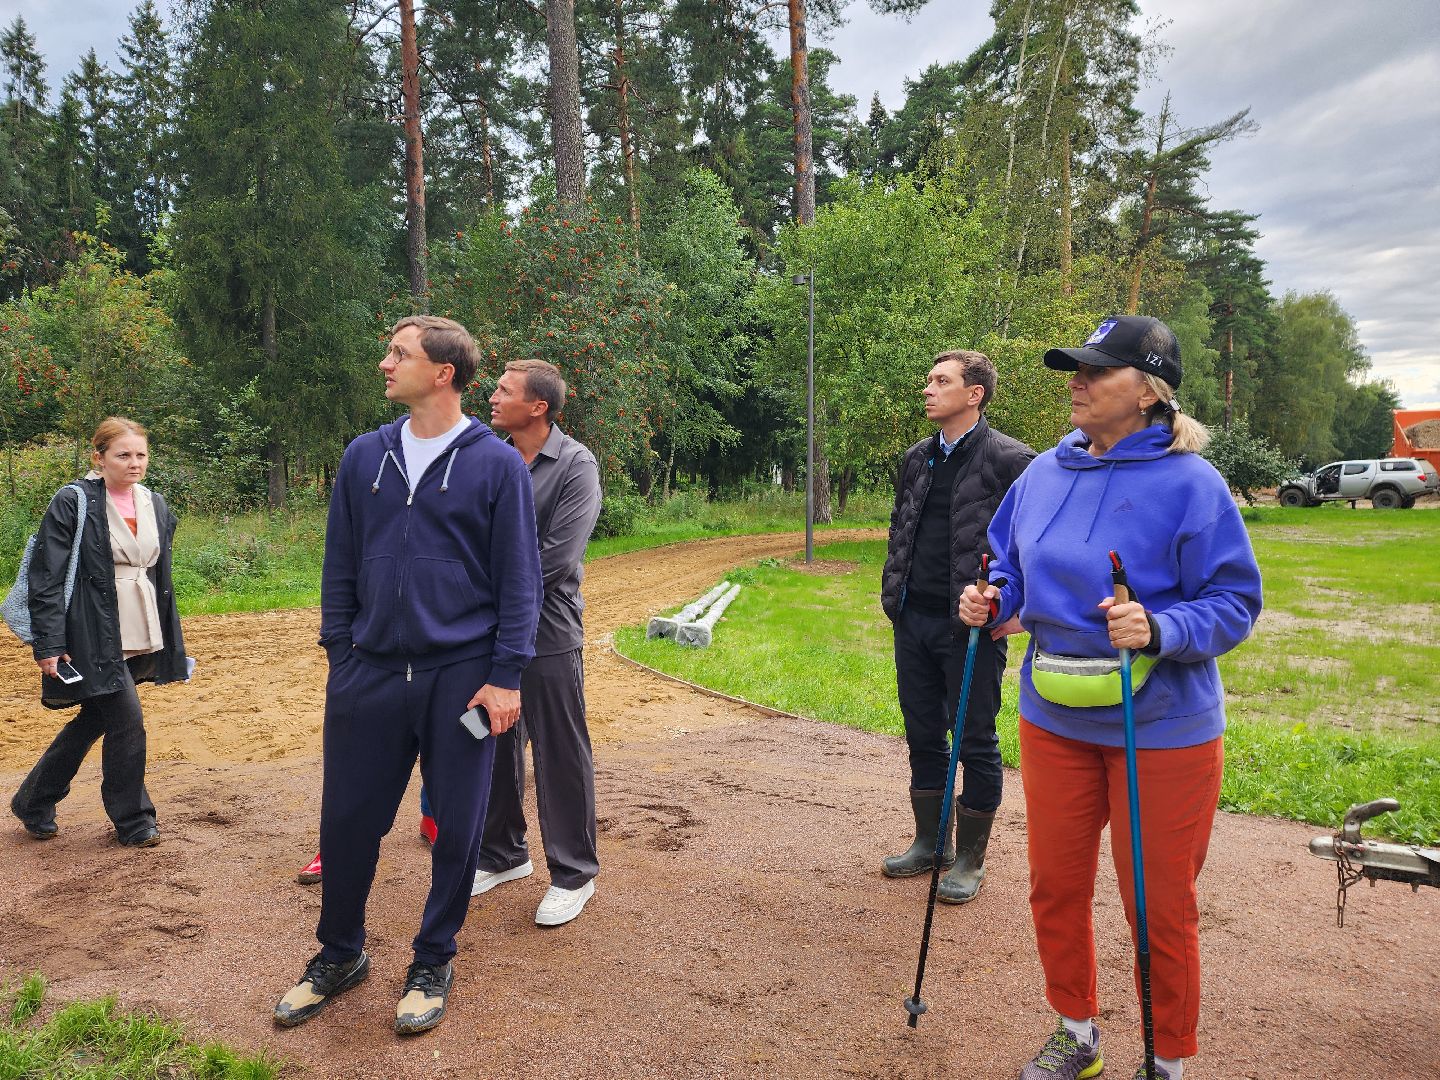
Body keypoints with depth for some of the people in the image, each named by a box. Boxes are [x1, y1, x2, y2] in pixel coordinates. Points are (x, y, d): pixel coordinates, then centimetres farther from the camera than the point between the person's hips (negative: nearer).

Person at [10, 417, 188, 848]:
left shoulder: (155, 505, 10)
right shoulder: (73, 503, -10)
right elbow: (46, 577, -11)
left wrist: (171, 642, 17)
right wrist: (48, 643, -16)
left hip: (141, 639, 7)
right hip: (94, 638, -7)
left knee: (92, 722, 15)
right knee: (128, 721, -6)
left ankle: (33, 803, 35)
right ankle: (133, 822, 12)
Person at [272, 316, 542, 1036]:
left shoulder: (497, 464, -5)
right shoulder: (364, 457, 6)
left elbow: (520, 579, -5)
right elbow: (340, 567, 11)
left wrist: (505, 676, -10)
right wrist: (339, 658, 6)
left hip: (461, 678, -3)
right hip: (370, 674, 4)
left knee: (456, 828, 8)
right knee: (348, 818, 11)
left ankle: (433, 961, 30)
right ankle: (340, 954, 34)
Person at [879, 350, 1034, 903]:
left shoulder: (1009, 460, -9)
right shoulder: (917, 459, 12)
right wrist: (893, 592, 13)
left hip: (971, 626, -6)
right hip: (913, 619, 7)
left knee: (975, 743, 5)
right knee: (923, 736, 16)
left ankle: (970, 858, 20)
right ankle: (929, 842, 31)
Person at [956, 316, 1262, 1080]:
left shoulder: (1189, 483, -14)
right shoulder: (1044, 473, 3)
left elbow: (1235, 602, -14)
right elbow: (1013, 567, 15)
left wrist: (1160, 629, -30)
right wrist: (993, 602, -6)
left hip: (1162, 729, -5)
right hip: (1054, 721, 6)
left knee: (1159, 906, 8)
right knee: (1055, 887, 16)